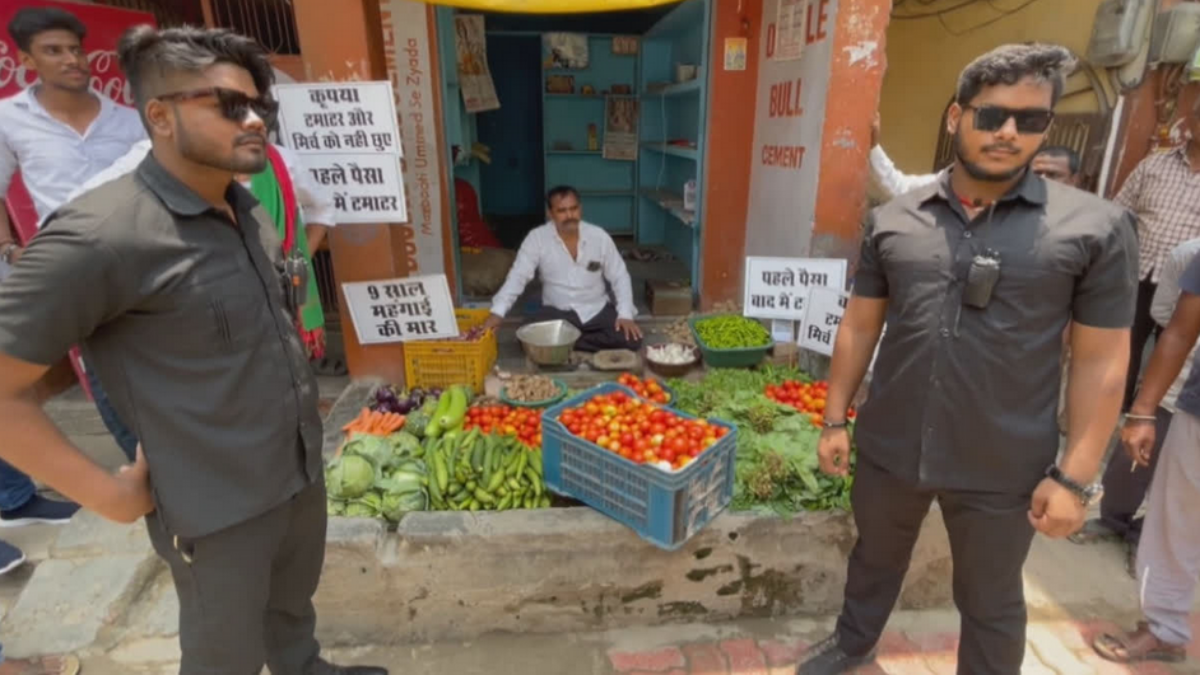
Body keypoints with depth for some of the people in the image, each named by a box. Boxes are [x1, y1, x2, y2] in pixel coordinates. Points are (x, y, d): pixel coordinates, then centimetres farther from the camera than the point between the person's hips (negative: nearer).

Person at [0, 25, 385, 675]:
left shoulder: (251, 212, 3)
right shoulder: (103, 234, -22)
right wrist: (107, 493, -15)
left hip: (302, 476, 7)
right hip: (219, 511, -6)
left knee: (293, 605, 29)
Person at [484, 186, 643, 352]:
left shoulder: (599, 236, -6)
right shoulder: (537, 238, -9)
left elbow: (620, 277, -1)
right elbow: (517, 277, -13)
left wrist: (625, 314, -14)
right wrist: (497, 312, -27)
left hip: (598, 310, 1)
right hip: (557, 312, -1)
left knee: (631, 340, -23)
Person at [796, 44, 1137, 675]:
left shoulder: (1096, 227, -8)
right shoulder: (891, 219, -1)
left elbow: (1101, 362, -5)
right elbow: (859, 326, 3)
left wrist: (1075, 477, -7)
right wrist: (835, 420, 4)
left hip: (1004, 470, -2)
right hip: (888, 449, 3)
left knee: (990, 605, 20)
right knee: (874, 557, 26)